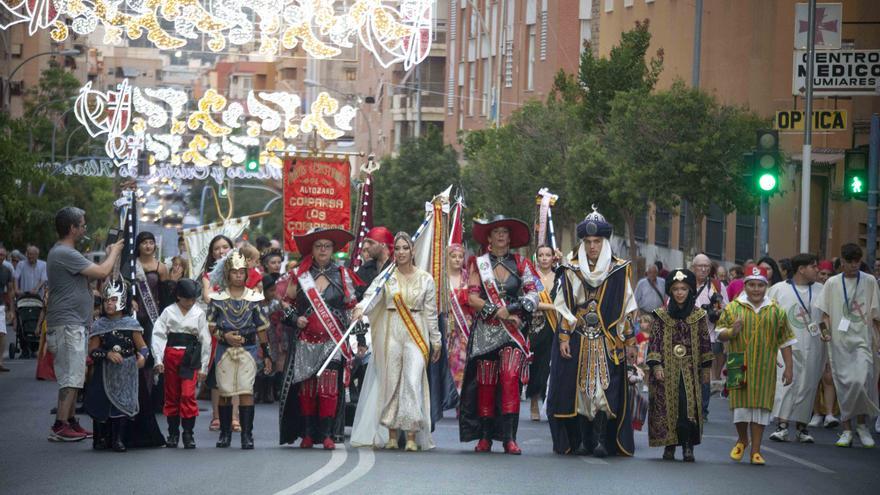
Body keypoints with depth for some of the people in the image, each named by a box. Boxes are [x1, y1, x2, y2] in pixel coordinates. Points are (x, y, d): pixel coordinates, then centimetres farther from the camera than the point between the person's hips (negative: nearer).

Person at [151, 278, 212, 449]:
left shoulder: (199, 314, 4)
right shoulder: (169, 312, 3)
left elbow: (205, 340, 5)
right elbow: (158, 334, 0)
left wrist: (204, 367, 3)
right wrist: (158, 359, -9)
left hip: (190, 356, -1)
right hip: (171, 355, 1)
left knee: (188, 395, -11)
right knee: (171, 395, 7)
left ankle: (188, 433, -4)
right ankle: (173, 433, 16)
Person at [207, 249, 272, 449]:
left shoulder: (253, 298, 6)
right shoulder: (218, 298, 5)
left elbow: (261, 328, 8)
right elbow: (210, 326, 5)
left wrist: (266, 355, 7)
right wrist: (224, 335, -13)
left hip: (248, 349, -1)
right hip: (224, 350, 1)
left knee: (246, 391, -9)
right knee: (225, 391, 4)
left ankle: (247, 434, -8)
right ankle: (225, 433, 16)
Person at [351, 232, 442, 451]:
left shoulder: (425, 279, 7)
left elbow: (431, 313, 9)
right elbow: (371, 295, -11)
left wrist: (436, 342, 10)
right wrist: (361, 308, -32)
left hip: (416, 334, -1)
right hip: (390, 334, 1)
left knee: (413, 381, -12)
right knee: (391, 381, 1)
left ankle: (412, 437, -12)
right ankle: (392, 435, 7)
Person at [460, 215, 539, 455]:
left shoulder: (520, 264, 10)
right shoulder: (478, 264, 9)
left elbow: (532, 294, 4)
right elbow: (472, 298, 1)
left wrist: (514, 311, -11)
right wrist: (497, 311, -11)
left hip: (513, 330, -1)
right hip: (485, 331, 1)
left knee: (510, 378, -14)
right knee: (486, 383, 0)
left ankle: (509, 437, -17)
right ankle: (485, 437, 8)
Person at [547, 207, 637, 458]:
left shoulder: (618, 270, 4)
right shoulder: (572, 269, 5)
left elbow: (627, 308, 8)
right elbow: (564, 306, 5)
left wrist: (629, 339, 5)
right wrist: (564, 337, -2)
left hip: (607, 340, -1)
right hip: (578, 340, 1)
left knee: (605, 388, -8)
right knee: (579, 388, 0)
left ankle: (602, 440, -7)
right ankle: (583, 440, 5)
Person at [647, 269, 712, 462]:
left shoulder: (698, 315, 6)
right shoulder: (662, 315, 4)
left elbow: (705, 342, 9)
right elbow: (654, 341, 1)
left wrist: (706, 368, 7)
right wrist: (656, 365, -8)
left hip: (689, 369, 0)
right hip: (667, 368, 0)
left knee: (689, 408, -10)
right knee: (667, 408, -1)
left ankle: (688, 447, -8)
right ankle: (669, 446, 6)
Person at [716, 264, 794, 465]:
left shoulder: (776, 311, 7)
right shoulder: (733, 308, 4)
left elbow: (785, 341, 9)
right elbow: (720, 334, 6)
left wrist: (788, 368, 5)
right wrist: (732, 332, -16)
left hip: (765, 369, 1)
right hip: (740, 366, -1)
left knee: (761, 405, -1)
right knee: (741, 405, 0)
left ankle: (756, 450, 6)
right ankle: (742, 439, 28)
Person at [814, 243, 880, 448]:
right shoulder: (832, 283, 7)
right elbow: (825, 312, 8)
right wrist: (825, 329, -10)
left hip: (863, 339, -1)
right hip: (840, 341, 1)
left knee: (862, 380, -16)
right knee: (844, 384, 0)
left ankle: (861, 423, 3)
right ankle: (847, 430, 8)